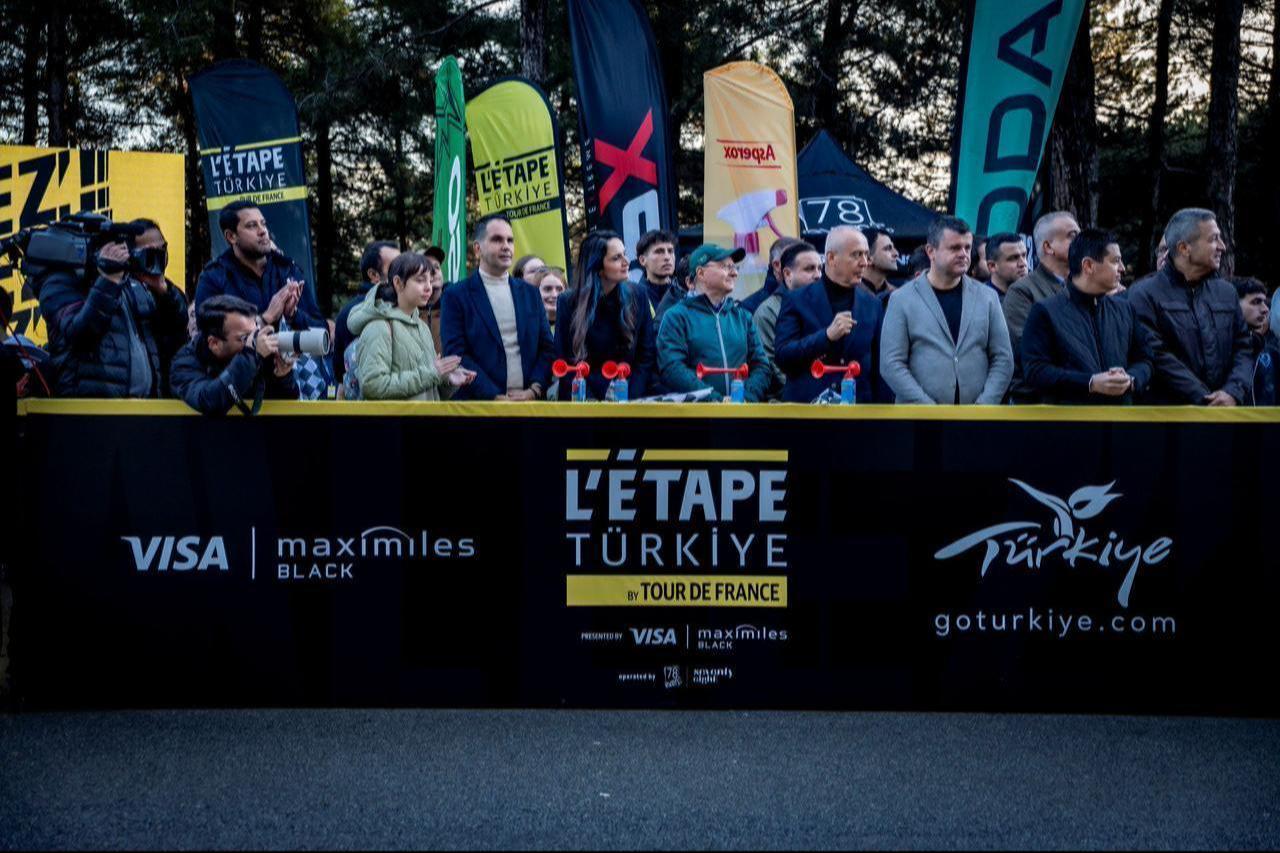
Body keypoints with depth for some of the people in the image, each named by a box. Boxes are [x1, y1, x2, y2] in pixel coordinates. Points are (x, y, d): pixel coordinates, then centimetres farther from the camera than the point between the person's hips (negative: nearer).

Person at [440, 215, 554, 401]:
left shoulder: (530, 293, 15)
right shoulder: (456, 296, 1)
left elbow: (546, 347, 12)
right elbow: (456, 354, -6)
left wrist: (534, 390, -6)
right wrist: (496, 398, -14)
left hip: (529, 402, 4)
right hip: (478, 407, -4)